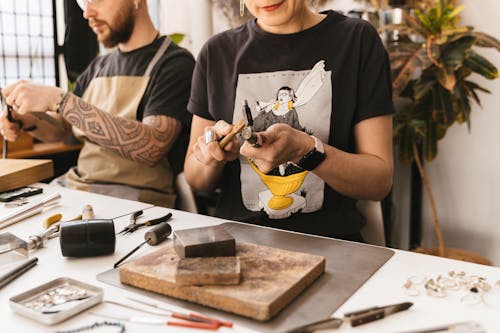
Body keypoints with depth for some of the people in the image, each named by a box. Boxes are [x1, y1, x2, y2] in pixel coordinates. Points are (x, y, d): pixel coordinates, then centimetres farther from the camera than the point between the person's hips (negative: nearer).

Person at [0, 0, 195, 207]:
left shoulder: (175, 63, -8)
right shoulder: (98, 67, 14)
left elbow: (150, 148, -22)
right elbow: (61, 128, 23)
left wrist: (60, 100, -23)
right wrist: (30, 121, -1)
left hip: (136, 197, -7)